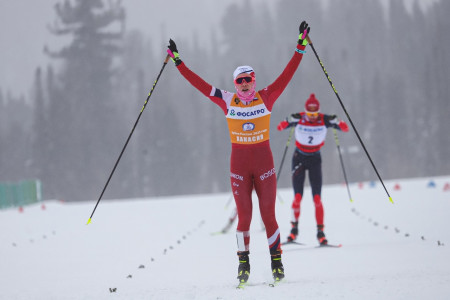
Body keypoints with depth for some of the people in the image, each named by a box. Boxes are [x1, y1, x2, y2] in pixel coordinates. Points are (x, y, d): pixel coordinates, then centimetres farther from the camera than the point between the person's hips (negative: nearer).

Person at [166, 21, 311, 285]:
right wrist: (178, 62, 2)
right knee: (244, 217, -2)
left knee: (268, 215, -1)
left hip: (264, 164, 0)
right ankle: (243, 262, 10)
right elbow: (199, 84, 3)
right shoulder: (228, 102, 1)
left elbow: (288, 74, -4)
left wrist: (301, 47, -9)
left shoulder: (266, 98, -1)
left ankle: (276, 260, 12)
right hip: (239, 166, 0)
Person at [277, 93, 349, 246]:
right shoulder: (298, 119, -13)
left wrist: (342, 125, -38)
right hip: (299, 158, 0)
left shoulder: (325, 120, -12)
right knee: (297, 197, -10)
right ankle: (294, 228, 5)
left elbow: (343, 126, -16)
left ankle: (320, 232, -3)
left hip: (315, 159, 0)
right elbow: (284, 124, -24)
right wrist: (283, 124, -46)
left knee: (317, 198, -8)